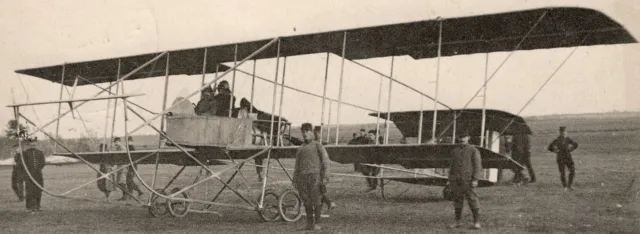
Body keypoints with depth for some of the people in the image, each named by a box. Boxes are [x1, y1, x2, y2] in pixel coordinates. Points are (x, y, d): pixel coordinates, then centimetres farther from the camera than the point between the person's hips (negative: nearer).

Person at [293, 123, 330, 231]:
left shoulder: (318, 146, 8)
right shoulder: (300, 149, 22)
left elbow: (325, 161, 0)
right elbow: (297, 166, 22)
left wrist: (326, 177, -10)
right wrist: (295, 181, 14)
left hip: (315, 176, -4)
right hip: (303, 177, 4)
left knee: (316, 201, -7)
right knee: (307, 202, 3)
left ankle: (317, 223, -1)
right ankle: (309, 224, 10)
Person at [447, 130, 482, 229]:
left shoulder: (474, 150, -3)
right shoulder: (456, 151, 13)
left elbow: (478, 166, -8)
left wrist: (475, 180, -17)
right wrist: (449, 180, 10)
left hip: (467, 179, -5)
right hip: (456, 179, 5)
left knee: (472, 200, -5)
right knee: (457, 200, 5)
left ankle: (476, 222, 2)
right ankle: (458, 222, 11)